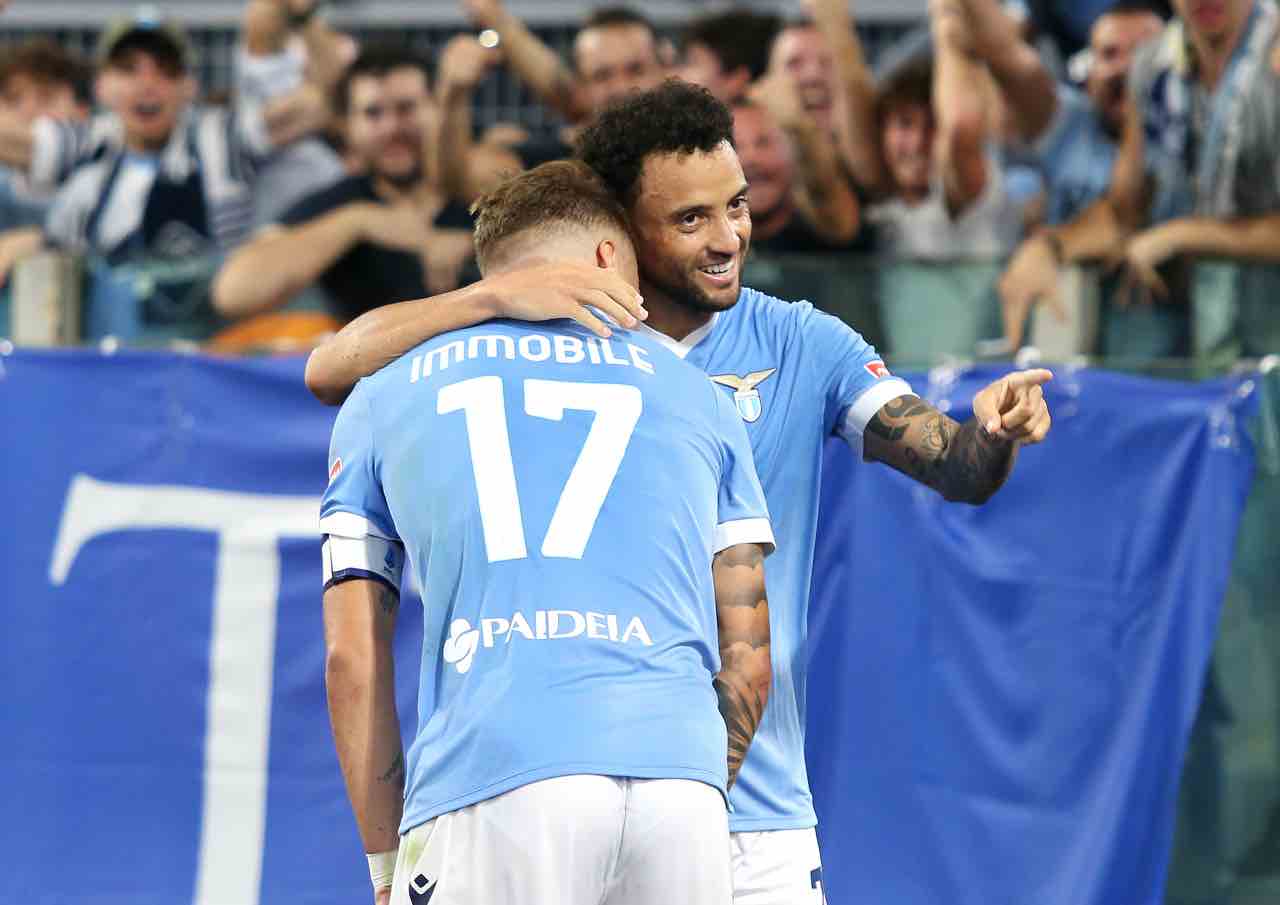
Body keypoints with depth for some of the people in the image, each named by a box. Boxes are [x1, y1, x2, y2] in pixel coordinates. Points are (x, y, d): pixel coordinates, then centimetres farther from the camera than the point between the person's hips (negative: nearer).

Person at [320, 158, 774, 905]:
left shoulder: (382, 400, 21)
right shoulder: (697, 395, 24)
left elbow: (355, 660, 14)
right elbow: (747, 662, 19)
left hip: (489, 790, -2)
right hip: (681, 780, 2)